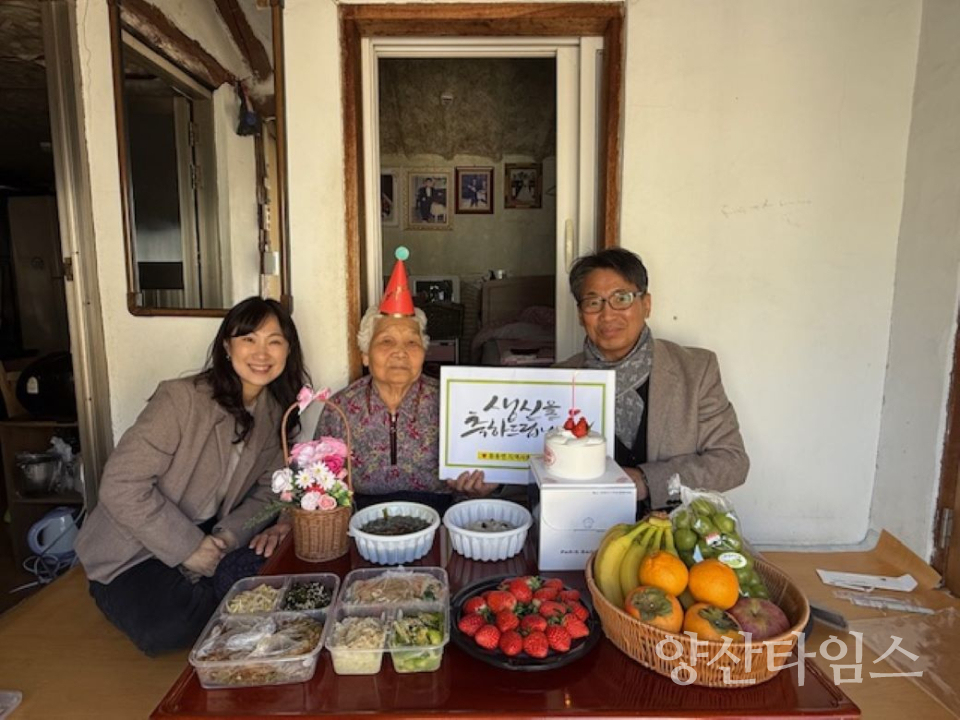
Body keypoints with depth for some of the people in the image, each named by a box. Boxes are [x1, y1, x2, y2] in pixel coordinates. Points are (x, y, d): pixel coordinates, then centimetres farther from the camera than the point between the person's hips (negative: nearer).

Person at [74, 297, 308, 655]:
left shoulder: (275, 411, -4)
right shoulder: (182, 398, -25)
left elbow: (266, 490, 0)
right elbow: (121, 486, -24)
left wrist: (228, 535, -18)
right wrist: (189, 547, -22)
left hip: (208, 537, 6)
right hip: (132, 552, -5)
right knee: (168, 628, -28)